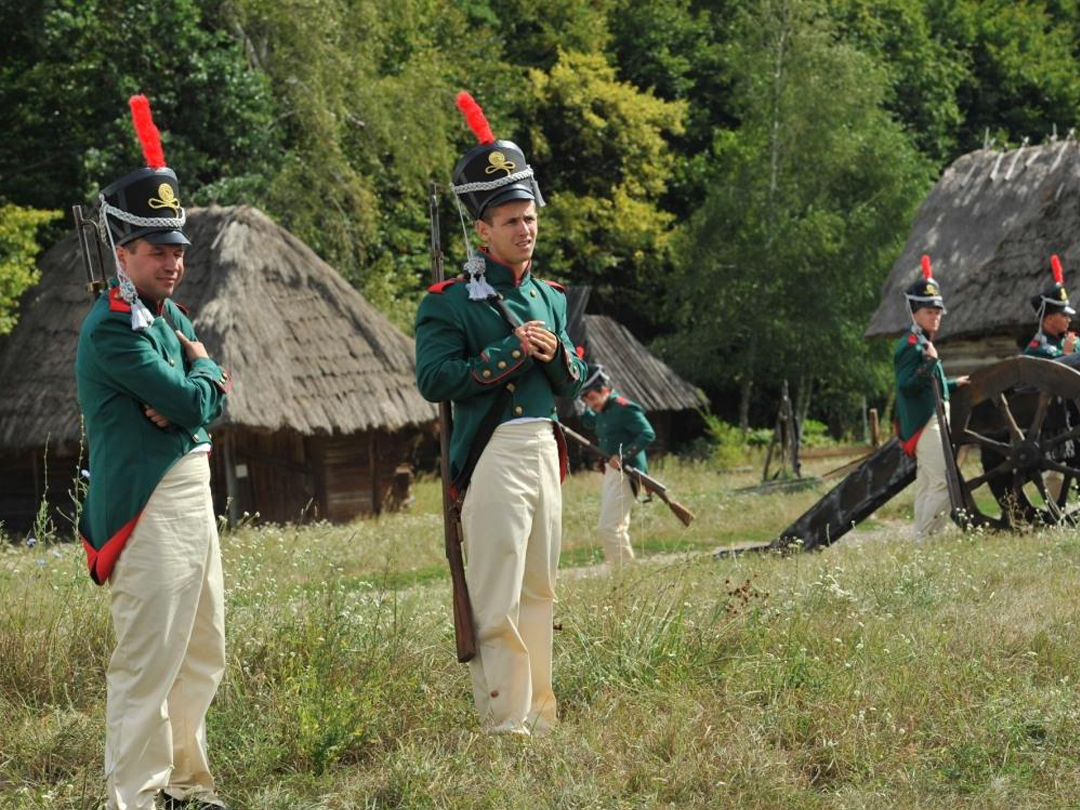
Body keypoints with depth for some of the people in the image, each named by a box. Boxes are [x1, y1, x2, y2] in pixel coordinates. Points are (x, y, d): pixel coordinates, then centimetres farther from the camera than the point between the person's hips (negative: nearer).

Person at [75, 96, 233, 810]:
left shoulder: (167, 313, 14)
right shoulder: (115, 325, -16)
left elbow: (212, 392, 8)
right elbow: (194, 403, -19)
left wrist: (190, 390, -13)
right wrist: (194, 376, 2)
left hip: (192, 494, 10)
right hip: (149, 505, -10)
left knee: (203, 654, 17)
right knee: (148, 659, -10)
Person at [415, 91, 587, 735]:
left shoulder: (552, 296, 15)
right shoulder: (450, 301, -5)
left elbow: (574, 385, 17)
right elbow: (435, 380, -17)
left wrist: (555, 353, -5)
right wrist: (511, 351, -17)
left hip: (545, 448, 7)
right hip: (492, 456, -7)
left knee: (540, 591, 13)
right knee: (498, 600, -8)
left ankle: (539, 713, 22)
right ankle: (504, 724, -6)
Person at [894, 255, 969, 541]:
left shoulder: (924, 344, 19)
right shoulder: (911, 345, -12)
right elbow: (907, 385, -22)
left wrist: (954, 384, 32)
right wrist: (930, 361, -29)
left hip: (932, 420, 11)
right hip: (925, 422, -11)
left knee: (926, 485, 11)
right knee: (944, 483, -16)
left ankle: (921, 539, 13)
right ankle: (926, 538, -15)